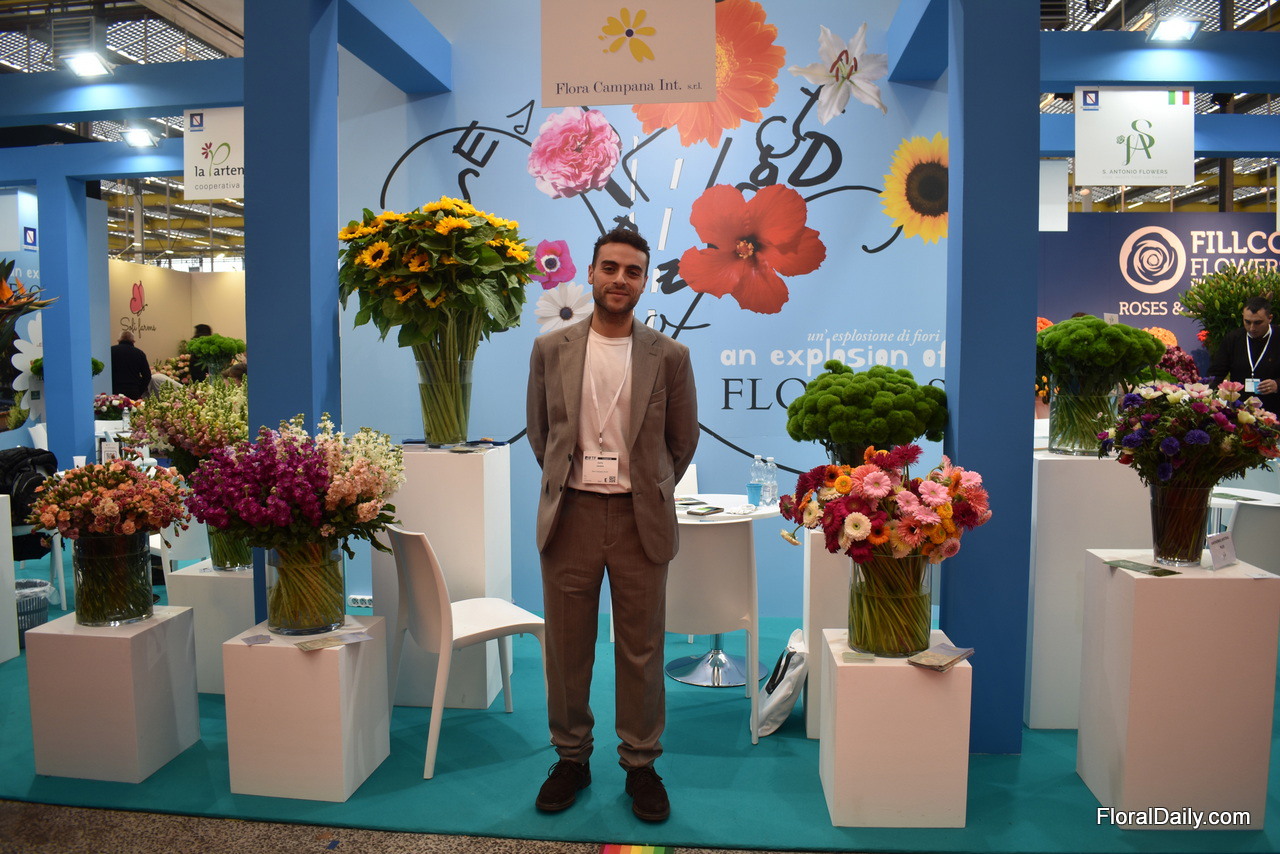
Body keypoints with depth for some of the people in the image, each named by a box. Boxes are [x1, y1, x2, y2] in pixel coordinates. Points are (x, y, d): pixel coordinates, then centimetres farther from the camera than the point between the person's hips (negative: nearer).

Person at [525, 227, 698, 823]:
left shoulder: (669, 356, 0)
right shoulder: (550, 349, 3)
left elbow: (683, 438, 9)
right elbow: (538, 432, 13)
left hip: (640, 519, -1)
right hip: (570, 514, 1)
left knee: (641, 650, 9)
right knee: (566, 646, 11)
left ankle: (641, 764, 26)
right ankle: (571, 757, 29)